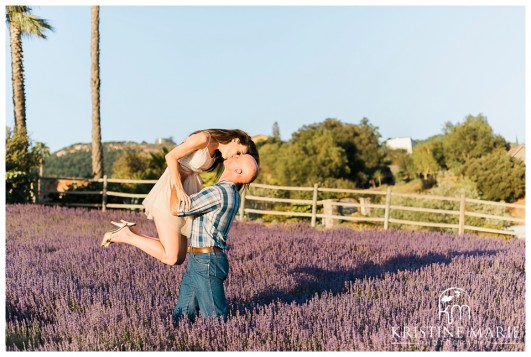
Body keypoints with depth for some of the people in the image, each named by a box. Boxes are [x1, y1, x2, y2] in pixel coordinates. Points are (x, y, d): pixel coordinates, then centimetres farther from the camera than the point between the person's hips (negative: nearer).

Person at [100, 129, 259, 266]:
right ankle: (125, 236, 1)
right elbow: (171, 156, -20)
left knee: (178, 258, 6)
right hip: (170, 192, -9)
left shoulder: (215, 154, 16)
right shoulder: (203, 138, -13)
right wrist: (180, 190, -25)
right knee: (170, 258, -13)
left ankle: (131, 232, 10)